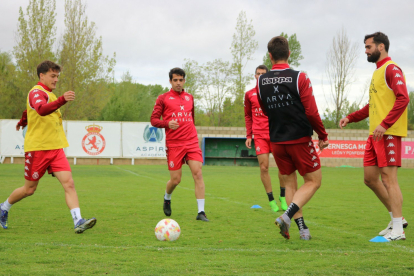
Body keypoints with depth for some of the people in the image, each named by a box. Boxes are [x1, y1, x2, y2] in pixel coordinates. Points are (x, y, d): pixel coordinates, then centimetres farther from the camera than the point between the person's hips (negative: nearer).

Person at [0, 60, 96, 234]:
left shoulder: (48, 94, 17)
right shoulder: (36, 92, -12)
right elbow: (41, 109, -37)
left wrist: (22, 122, 54)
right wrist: (62, 100, -52)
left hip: (55, 148, 7)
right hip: (37, 148, -7)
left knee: (69, 183, -11)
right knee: (29, 189, 5)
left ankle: (78, 222, -19)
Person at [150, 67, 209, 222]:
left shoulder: (189, 98, 16)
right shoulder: (163, 98, 4)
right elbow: (154, 120, 0)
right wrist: (167, 124, -17)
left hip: (191, 142, 3)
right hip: (173, 144, -3)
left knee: (198, 174, -12)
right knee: (175, 180, -1)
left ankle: (201, 212, -11)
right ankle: (167, 199, 34)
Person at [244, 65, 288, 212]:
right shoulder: (249, 94, 11)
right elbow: (248, 116, 17)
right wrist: (248, 135, 9)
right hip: (259, 135, 1)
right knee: (264, 167, -5)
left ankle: (282, 197, 10)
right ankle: (271, 200, 5)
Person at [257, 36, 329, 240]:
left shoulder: (261, 81, 0)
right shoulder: (299, 78, -12)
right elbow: (311, 112, -12)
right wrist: (323, 136, 0)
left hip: (276, 141, 4)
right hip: (300, 139, -4)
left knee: (289, 183, 15)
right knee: (313, 181, 7)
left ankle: (302, 228, 9)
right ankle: (287, 216, -13)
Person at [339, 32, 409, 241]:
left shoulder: (391, 69, -9)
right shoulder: (377, 72, 21)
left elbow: (403, 99, -20)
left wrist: (385, 124, -26)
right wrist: (351, 118, 18)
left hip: (388, 134, -10)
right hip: (375, 135, 10)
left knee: (388, 178, -10)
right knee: (370, 178, 10)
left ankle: (398, 230, -6)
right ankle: (396, 218, 21)